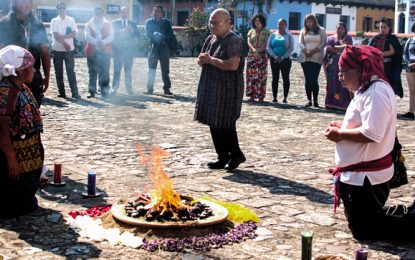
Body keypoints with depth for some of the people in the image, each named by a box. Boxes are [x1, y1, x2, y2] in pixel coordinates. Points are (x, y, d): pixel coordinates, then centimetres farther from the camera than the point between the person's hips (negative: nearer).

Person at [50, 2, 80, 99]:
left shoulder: (71, 20, 5)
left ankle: (75, 92, -7)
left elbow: (74, 33, -6)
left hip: (69, 50, 0)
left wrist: (62, 36, -16)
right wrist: (65, 44, -16)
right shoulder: (54, 21, 2)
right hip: (58, 50, 1)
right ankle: (61, 92, 10)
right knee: (59, 72, 3)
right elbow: (56, 35, -8)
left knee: (71, 71, -3)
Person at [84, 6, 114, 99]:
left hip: (105, 51, -1)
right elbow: (87, 36, -6)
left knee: (104, 73, -5)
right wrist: (96, 42, -24)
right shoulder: (89, 25, 9)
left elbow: (111, 36, -2)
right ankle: (92, 91, 10)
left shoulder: (108, 24, 10)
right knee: (92, 73, 4)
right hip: (92, 51, 1)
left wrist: (103, 42, -21)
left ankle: (105, 92, -2)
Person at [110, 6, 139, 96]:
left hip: (129, 49, 2)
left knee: (128, 70, 4)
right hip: (118, 49, -2)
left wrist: (132, 30, -17)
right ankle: (114, 88, -6)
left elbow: (137, 35, 3)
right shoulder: (115, 23, 6)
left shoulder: (132, 23, 13)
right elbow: (113, 34, -8)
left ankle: (129, 88, 7)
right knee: (117, 70, -6)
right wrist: (121, 31, -24)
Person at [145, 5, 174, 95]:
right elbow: (148, 34, -3)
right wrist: (156, 34, -18)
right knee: (151, 69, -3)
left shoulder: (166, 22, 8)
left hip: (164, 47, 0)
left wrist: (162, 36, -14)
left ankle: (167, 88, 6)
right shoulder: (149, 22, 8)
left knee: (165, 69, 2)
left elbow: (171, 35, 0)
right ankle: (150, 88, 0)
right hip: (153, 47, 0)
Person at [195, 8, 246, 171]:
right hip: (210, 88, 8)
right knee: (213, 124, 9)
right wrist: (202, 60, -5)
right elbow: (201, 61, 19)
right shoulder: (210, 39, 13)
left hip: (227, 90, -8)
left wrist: (211, 60, -17)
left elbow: (233, 65, -24)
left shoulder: (234, 41, -12)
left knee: (224, 125, -5)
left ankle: (236, 155, 13)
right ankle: (223, 158, 18)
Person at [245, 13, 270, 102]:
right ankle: (251, 95, 1)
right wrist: (254, 50, -20)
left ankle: (261, 96, -3)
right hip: (251, 55, 2)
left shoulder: (266, 32, 6)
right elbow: (249, 42, 0)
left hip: (262, 55, -2)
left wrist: (258, 51, -20)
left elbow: (265, 43, -5)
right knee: (251, 75, -2)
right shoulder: (251, 31, 13)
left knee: (261, 75, -4)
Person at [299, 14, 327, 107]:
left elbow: (323, 43, -3)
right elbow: (301, 43, 4)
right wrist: (306, 52, -15)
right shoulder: (303, 31, 14)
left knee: (314, 79, -10)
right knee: (308, 80, 1)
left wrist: (313, 51, -14)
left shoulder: (321, 30, 7)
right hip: (305, 58, 3)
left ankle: (315, 100, -3)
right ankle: (309, 100, 3)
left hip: (317, 58, -3)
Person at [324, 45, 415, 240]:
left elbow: (372, 134, -30)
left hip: (365, 178, -11)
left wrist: (340, 134, -18)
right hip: (360, 173, 11)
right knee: (370, 218, 21)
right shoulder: (367, 89, 11)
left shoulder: (376, 92, -22)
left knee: (364, 231, 0)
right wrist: (344, 126, 5)